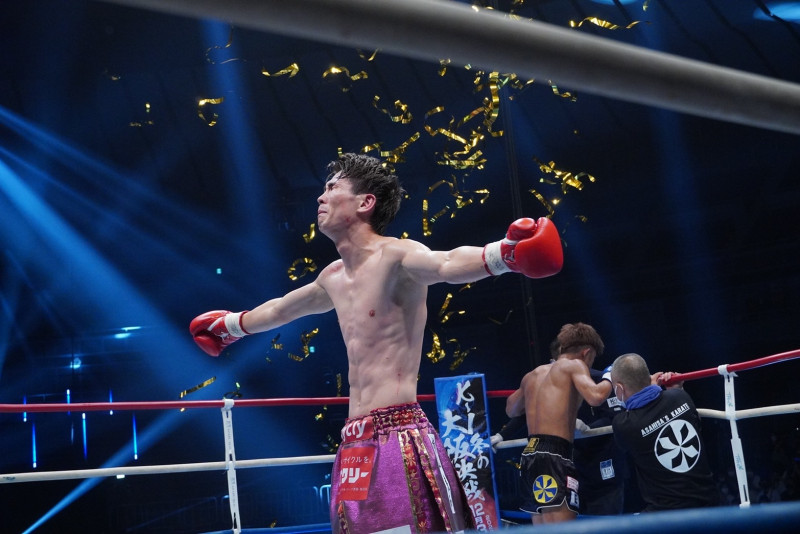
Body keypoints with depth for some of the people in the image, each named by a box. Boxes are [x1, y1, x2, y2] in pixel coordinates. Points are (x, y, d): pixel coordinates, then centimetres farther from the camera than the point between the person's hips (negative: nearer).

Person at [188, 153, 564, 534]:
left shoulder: (395, 256, -10)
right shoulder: (333, 278, 18)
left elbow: (447, 265, -32)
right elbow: (279, 310, 38)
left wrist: (505, 253, -53)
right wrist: (228, 325, 55)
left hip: (400, 438, -9)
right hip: (355, 443, 9)